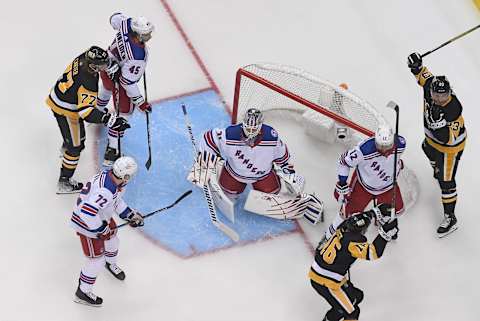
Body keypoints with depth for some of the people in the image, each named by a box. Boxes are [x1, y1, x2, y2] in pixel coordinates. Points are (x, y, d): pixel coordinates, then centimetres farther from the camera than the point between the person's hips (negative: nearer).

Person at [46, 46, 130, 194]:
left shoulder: (82, 58, -16)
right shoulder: (88, 83, -38)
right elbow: (86, 111, -46)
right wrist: (110, 120, -53)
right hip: (66, 111, -9)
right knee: (76, 146, 5)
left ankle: (66, 147, 68)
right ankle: (64, 183, 16)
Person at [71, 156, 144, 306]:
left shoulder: (116, 181, -10)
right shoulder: (105, 191, -40)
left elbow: (116, 201, 10)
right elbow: (87, 213, -42)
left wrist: (130, 215, 4)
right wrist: (101, 229, -27)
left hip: (101, 216, 9)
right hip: (87, 224, -9)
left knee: (112, 240, 30)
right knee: (96, 258, 0)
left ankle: (111, 264, 62)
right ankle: (83, 293, 17)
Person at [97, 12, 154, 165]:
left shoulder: (127, 23, -25)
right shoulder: (137, 57, -42)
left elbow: (115, 18, -1)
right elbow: (128, 82, -34)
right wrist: (140, 102, -24)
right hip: (116, 79, -8)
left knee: (107, 89, 40)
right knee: (124, 111, 9)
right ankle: (112, 150, 14)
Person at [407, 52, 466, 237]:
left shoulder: (454, 110, -42)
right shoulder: (431, 88, -25)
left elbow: (448, 138, -42)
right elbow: (424, 76, -5)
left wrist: (439, 123, -55)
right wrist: (417, 66, -24)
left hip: (450, 146, -8)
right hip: (433, 137, 8)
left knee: (446, 181, -1)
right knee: (428, 150, 39)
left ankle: (450, 218, 10)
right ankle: (438, 168, 73)